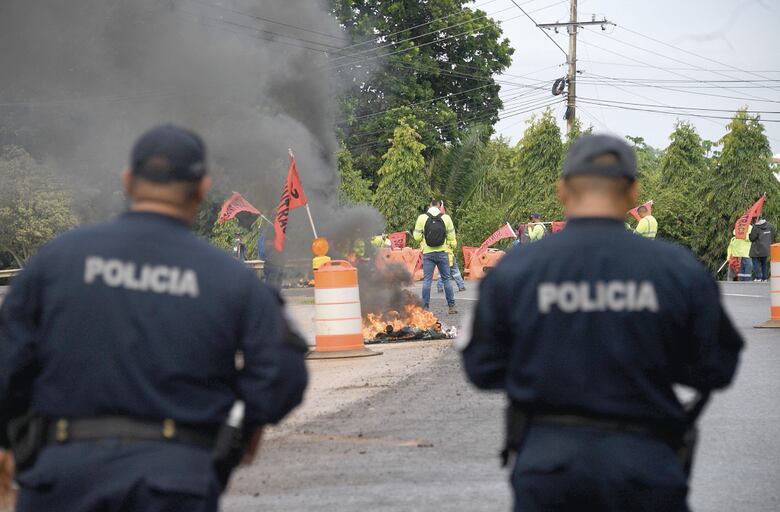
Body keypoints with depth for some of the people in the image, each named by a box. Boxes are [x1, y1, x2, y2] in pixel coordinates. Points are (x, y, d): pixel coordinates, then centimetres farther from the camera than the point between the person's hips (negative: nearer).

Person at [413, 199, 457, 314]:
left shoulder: (422, 218, -4)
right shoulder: (446, 218, -3)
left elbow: (417, 237, -2)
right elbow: (451, 237, 2)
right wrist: (453, 244, 23)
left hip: (428, 253, 0)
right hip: (442, 253, 0)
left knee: (427, 280, 3)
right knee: (446, 279, 9)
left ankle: (425, 307, -1)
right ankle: (451, 306, 8)